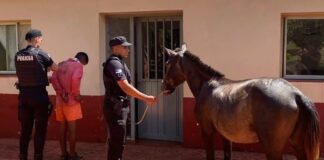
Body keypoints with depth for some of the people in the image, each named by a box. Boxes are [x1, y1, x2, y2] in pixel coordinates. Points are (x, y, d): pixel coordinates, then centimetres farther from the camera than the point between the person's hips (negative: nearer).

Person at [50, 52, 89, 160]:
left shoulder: (61, 64, 14)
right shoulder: (78, 65, -5)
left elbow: (53, 78, 0)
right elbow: (75, 79, -23)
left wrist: (61, 93, -5)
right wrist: (77, 94, -12)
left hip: (60, 101, 6)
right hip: (71, 101, -6)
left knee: (62, 128, 10)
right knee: (71, 129, 0)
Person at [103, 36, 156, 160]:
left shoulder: (119, 63, 16)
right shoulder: (114, 63, -17)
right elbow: (125, 87, -27)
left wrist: (144, 98, 14)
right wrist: (146, 98, -26)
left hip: (118, 107, 10)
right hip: (115, 108, -10)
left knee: (116, 141, 18)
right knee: (117, 142, -6)